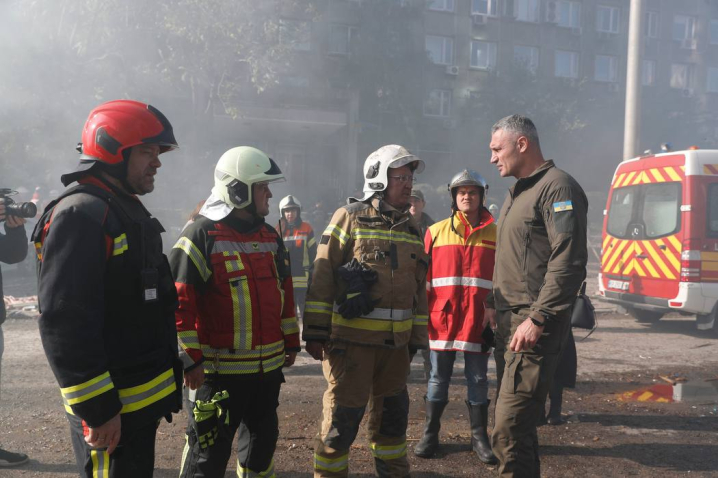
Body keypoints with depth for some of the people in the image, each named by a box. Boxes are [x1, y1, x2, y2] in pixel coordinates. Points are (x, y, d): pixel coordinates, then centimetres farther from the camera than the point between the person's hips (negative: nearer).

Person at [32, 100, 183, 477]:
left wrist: (167, 381, 21)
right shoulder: (80, 215, -18)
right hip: (111, 410, -9)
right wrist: (97, 410, -24)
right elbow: (64, 324, -25)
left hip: (144, 400, 10)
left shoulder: (130, 212, 14)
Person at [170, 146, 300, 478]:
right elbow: (179, 303, -15)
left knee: (262, 440, 20)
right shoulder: (201, 235, -13)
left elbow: (284, 292, 18)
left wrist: (291, 341, 19)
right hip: (219, 369, -7)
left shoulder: (270, 237, 10)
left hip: (268, 366, 7)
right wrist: (189, 359, -16)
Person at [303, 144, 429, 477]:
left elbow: (419, 288, 17)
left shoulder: (411, 228, 13)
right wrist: (316, 332, -12)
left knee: (393, 415, 17)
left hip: (396, 342, 6)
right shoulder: (350, 217, -5)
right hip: (352, 339, -6)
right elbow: (322, 276, -9)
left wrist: (417, 337, 16)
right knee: (342, 418, 1)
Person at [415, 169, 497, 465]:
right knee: (438, 379, 10)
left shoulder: (495, 234, 4)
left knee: (478, 380, 9)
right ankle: (430, 435, 21)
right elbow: (422, 275, 5)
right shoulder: (436, 231, 4)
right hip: (442, 318, 0)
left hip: (479, 321, 0)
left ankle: (479, 437, 22)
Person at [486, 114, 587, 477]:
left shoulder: (557, 187, -10)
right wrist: (494, 305, 19)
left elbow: (568, 263, -20)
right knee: (518, 424, 16)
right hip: (509, 324, 10)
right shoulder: (518, 192, 21)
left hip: (534, 328, -10)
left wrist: (537, 318, -23)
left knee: (508, 430, -12)